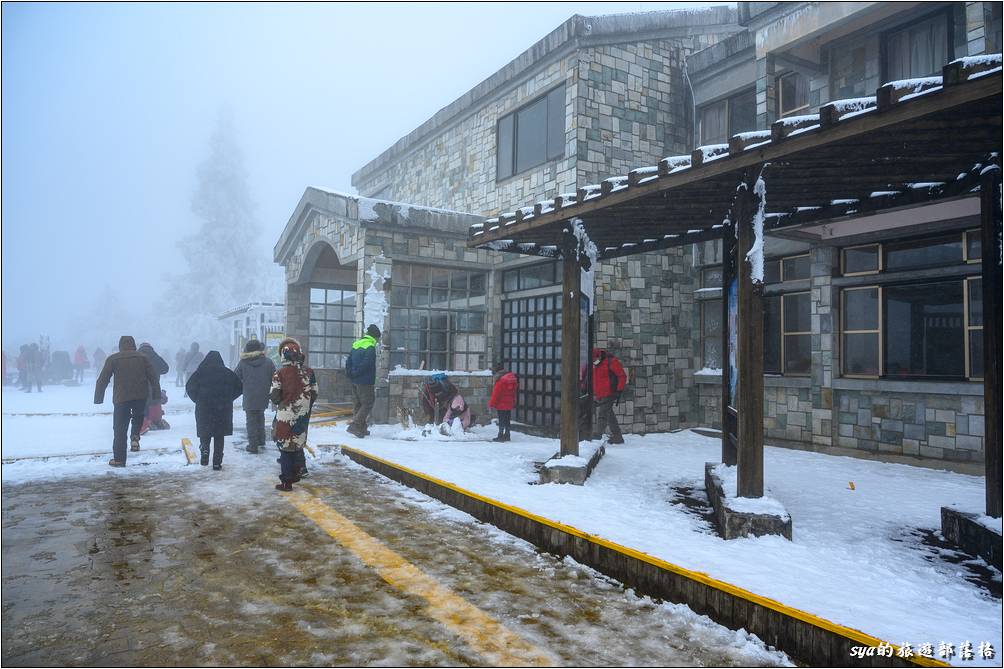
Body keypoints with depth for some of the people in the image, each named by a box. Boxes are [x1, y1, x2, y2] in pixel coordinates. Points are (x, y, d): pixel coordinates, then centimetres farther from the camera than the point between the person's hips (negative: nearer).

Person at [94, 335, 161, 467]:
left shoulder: (113, 359, 6)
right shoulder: (142, 357, 10)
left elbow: (102, 380, 3)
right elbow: (153, 377, 5)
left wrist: (98, 398, 9)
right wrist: (158, 393, 8)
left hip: (121, 398, -1)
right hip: (141, 397, 2)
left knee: (120, 429, 6)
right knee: (138, 416, 29)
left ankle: (118, 459, 7)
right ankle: (135, 437, 3)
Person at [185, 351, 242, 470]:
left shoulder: (200, 372, -1)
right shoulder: (228, 373, 3)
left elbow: (189, 387, -5)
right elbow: (239, 388, 4)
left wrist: (198, 400, 7)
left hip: (204, 408, -1)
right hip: (223, 410, 1)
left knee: (204, 433, 15)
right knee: (219, 437, 8)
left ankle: (205, 450, -12)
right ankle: (217, 463, 8)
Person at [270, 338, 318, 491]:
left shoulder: (280, 372, -12)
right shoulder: (308, 371, -3)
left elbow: (274, 396, -10)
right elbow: (314, 394, 3)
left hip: (285, 416, -3)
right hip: (302, 416, 3)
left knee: (286, 447, 4)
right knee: (298, 445, 19)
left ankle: (286, 482, 8)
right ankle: (296, 473, 28)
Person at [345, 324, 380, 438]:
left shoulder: (356, 344, 13)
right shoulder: (370, 347, -13)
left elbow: (348, 361, 12)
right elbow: (365, 364, -22)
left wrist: (351, 374, 11)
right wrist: (355, 373, -10)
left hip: (354, 381, 9)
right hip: (365, 381, -9)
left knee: (357, 405, 14)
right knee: (367, 404, -3)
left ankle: (361, 429, 19)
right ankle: (354, 426, -12)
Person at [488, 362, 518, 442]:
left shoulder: (500, 379, -19)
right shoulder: (512, 377, 8)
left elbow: (496, 393, -17)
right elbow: (514, 391, 16)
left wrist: (492, 403, -8)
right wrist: (514, 402, 24)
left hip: (501, 404, -8)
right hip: (509, 404, 8)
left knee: (501, 420, -2)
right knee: (507, 420, 14)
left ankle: (501, 436, 0)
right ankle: (507, 436, 20)